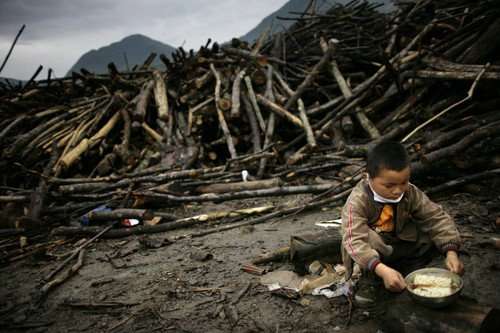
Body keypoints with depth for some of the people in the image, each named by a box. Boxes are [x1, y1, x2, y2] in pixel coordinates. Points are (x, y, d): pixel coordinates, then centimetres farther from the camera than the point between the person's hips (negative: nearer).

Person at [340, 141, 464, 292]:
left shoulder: (411, 193, -14)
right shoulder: (358, 201, -30)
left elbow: (436, 217, -14)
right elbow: (355, 241, -40)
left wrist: (451, 252, -30)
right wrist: (382, 270, -54)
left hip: (397, 247, 5)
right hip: (372, 253, -5)